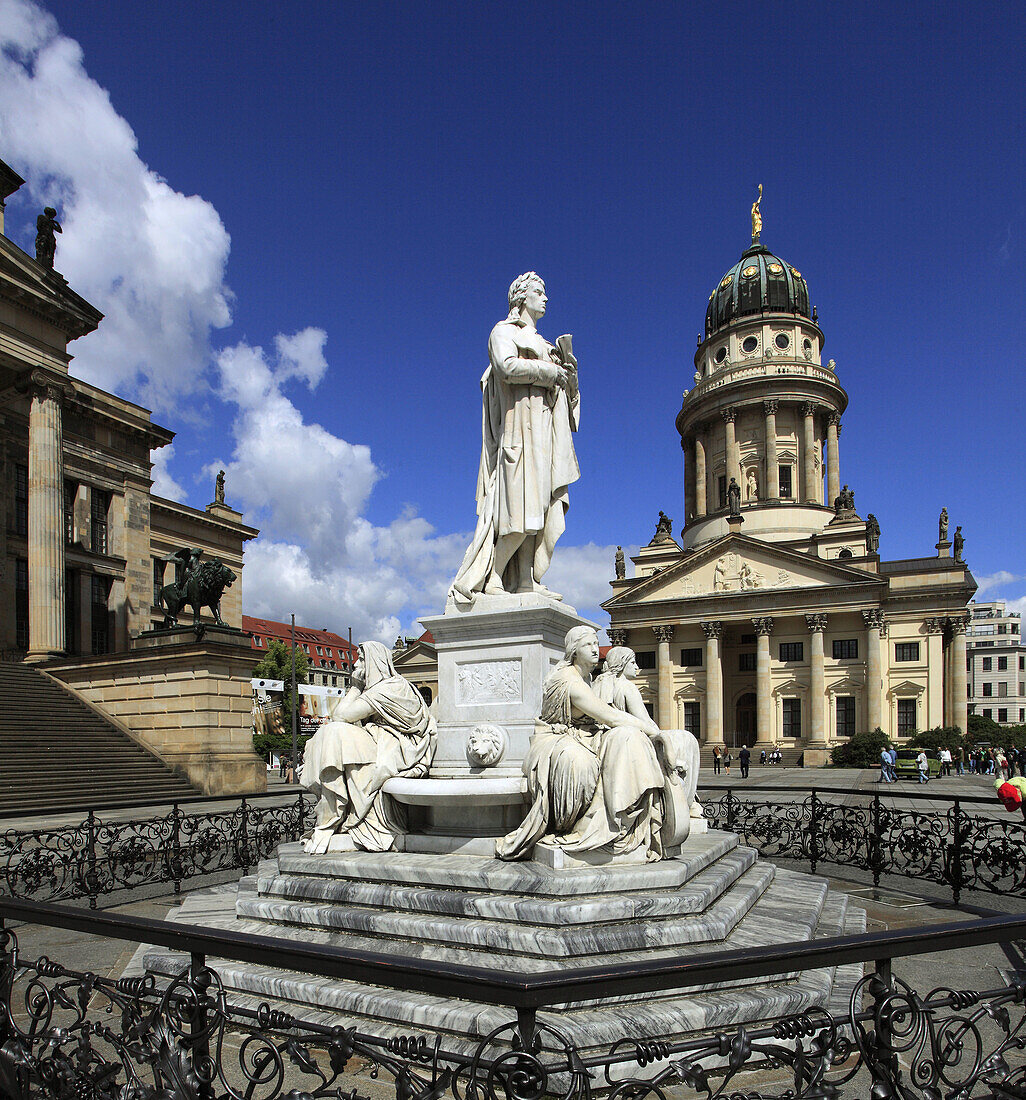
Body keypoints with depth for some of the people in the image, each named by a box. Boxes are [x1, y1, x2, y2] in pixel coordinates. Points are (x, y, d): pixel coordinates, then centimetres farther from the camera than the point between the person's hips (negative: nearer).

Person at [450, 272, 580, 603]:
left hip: (546, 431, 8)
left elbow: (566, 387, 24)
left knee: (544, 508, -4)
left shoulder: (540, 343, 30)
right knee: (518, 506, -17)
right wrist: (551, 371, -7)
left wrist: (567, 363, 5)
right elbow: (508, 367, -14)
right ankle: (491, 576, -12)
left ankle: (526, 581, -7)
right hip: (520, 425, -8)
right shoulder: (504, 331, 7)